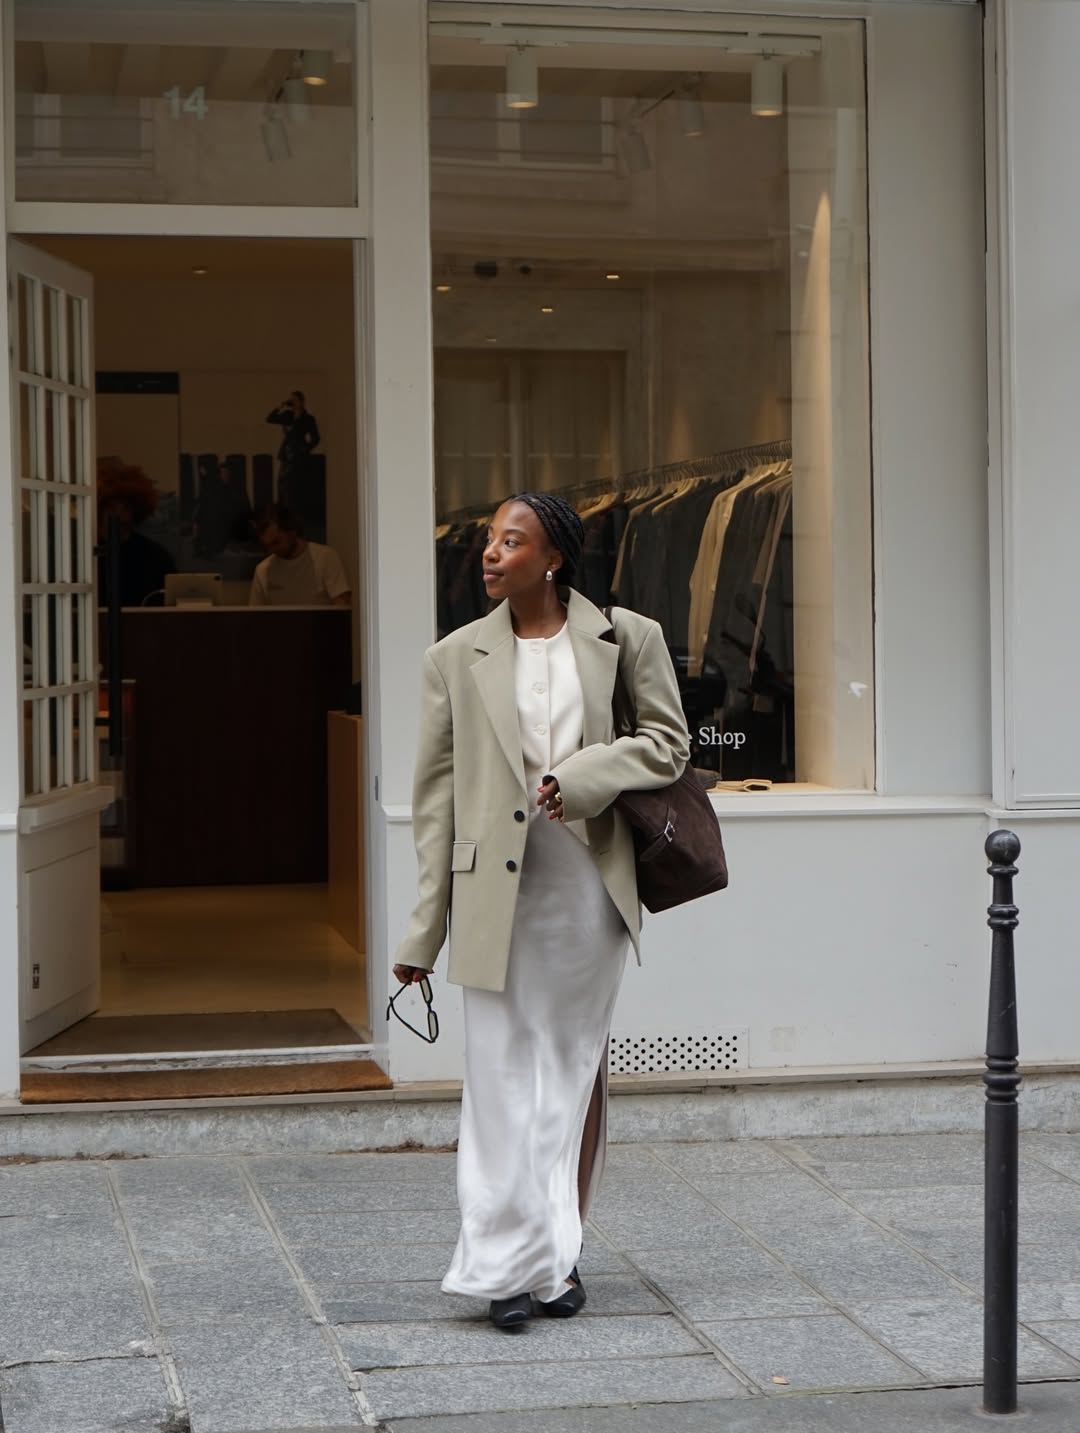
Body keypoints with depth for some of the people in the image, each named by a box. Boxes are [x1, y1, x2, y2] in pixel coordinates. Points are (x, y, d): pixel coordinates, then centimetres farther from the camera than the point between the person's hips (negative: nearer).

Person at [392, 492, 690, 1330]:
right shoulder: (458, 658, 4)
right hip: (496, 886, 0)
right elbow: (436, 792, 4)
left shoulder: (626, 638, 3)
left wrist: (582, 775, -13)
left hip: (590, 882, 1)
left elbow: (668, 742, 6)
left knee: (578, 1066, 9)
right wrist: (423, 929, 1)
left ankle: (563, 1253, 21)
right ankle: (511, 1262, 2)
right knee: (502, 1071, -3)